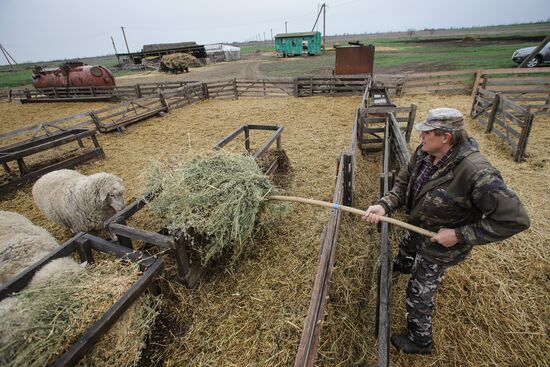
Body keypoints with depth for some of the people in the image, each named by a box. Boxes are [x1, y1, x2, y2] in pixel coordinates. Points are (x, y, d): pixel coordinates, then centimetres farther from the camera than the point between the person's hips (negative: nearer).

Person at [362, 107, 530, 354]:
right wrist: (384, 206, -23)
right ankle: (402, 266, 77)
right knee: (405, 248, 39)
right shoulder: (424, 153, -17)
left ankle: (420, 341, 39)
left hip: (439, 245, -7)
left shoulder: (476, 173, -38)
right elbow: (404, 183, -6)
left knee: (419, 296, 10)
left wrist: (460, 235, -29)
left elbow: (514, 219, -30)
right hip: (417, 228, 7)